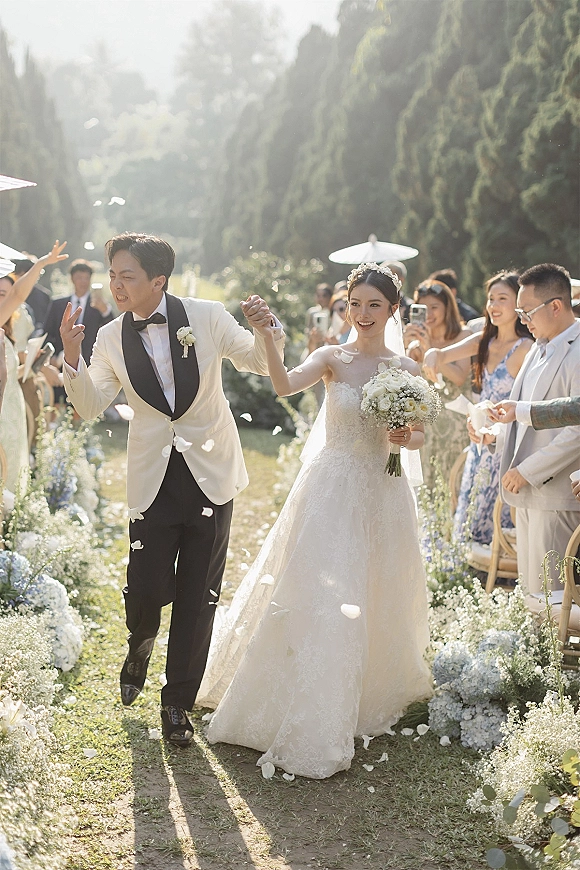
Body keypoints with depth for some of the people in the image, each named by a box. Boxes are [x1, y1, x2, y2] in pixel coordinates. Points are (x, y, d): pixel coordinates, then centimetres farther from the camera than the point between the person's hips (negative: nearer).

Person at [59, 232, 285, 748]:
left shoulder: (207, 317, -7)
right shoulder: (111, 339, -1)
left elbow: (262, 365, 5)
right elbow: (90, 408, -2)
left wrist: (263, 330, -18)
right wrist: (72, 356, -18)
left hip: (210, 473, -1)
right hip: (153, 478, 1)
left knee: (198, 598, 6)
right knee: (146, 590, -2)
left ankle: (178, 704, 23)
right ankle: (140, 649, 37)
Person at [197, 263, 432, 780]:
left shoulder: (407, 369, 4)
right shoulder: (332, 359, -5)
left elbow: (419, 436, 12)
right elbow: (285, 386, -24)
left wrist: (404, 437, -11)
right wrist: (267, 336, -39)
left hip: (382, 495, 3)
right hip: (331, 490, -3)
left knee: (375, 601, 14)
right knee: (318, 596, -6)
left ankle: (375, 693, 39)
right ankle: (312, 725, 5)